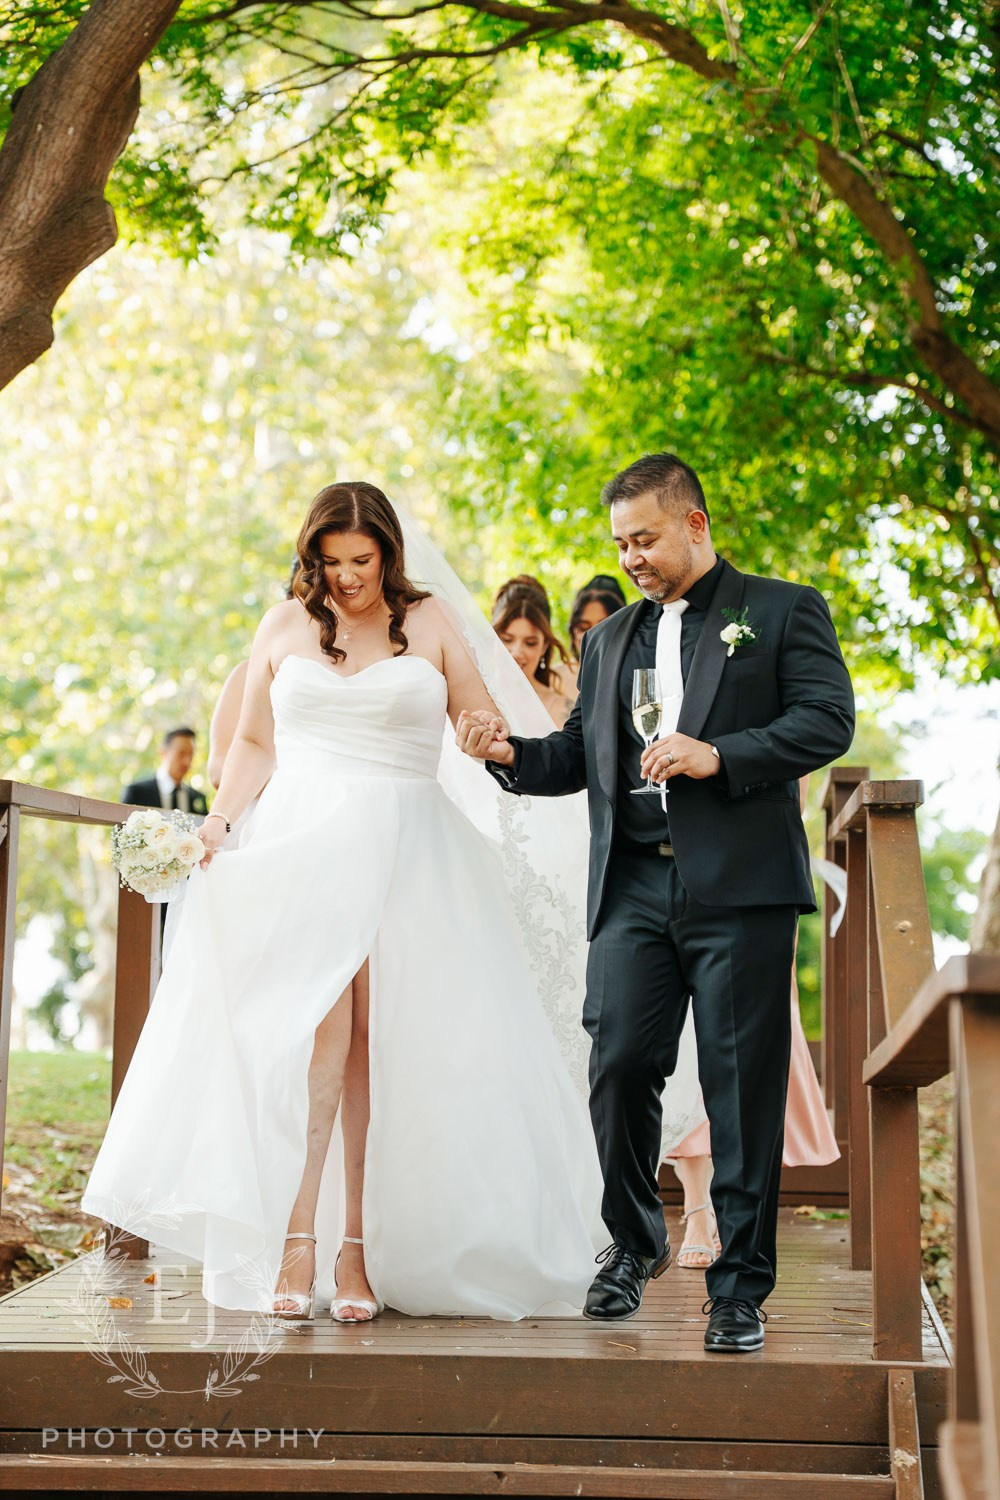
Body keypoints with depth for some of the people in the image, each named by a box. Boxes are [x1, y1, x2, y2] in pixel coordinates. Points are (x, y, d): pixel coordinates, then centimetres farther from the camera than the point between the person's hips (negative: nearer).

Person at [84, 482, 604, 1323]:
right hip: (301, 846, 0)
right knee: (310, 1040, -17)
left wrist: (493, 736, -12)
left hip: (406, 857, 0)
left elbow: (484, 720, 12)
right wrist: (218, 821, 3)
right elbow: (255, 741, 18)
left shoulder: (430, 624, 10)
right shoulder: (285, 628, 14)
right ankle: (294, 1245, -19)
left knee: (380, 1052, -5)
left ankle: (357, 1251, 1)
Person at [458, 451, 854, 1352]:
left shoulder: (783, 611, 8)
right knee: (619, 1067, -2)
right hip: (634, 888, 4)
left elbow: (829, 720, -4)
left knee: (743, 1089, -3)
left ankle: (740, 1288, 6)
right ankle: (635, 1243, 22)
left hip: (741, 886, -4)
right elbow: (580, 756, 22)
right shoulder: (610, 639, 23)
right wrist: (510, 754, 3)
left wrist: (721, 756, -15)